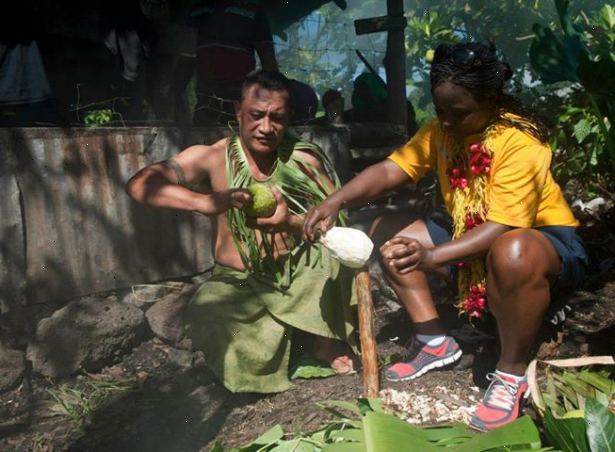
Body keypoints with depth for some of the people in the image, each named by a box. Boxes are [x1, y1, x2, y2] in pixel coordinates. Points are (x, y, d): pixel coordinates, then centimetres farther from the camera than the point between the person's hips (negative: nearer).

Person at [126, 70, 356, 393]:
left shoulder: (306, 159, -6)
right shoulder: (213, 158, -10)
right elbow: (139, 184, -20)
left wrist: (291, 223, -30)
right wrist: (204, 202, -37)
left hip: (300, 275, 1)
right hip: (239, 283, -1)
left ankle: (327, 338, -1)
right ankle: (283, 334, 9)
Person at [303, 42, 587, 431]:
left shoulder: (519, 143, -25)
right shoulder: (441, 130, -5)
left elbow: (501, 229, -32)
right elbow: (389, 170, -13)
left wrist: (431, 257, -44)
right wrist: (336, 202, -30)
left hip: (545, 241, -7)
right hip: (474, 241, 8)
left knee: (513, 254, -44)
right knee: (388, 231, 0)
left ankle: (512, 374, -18)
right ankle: (436, 341, 2)